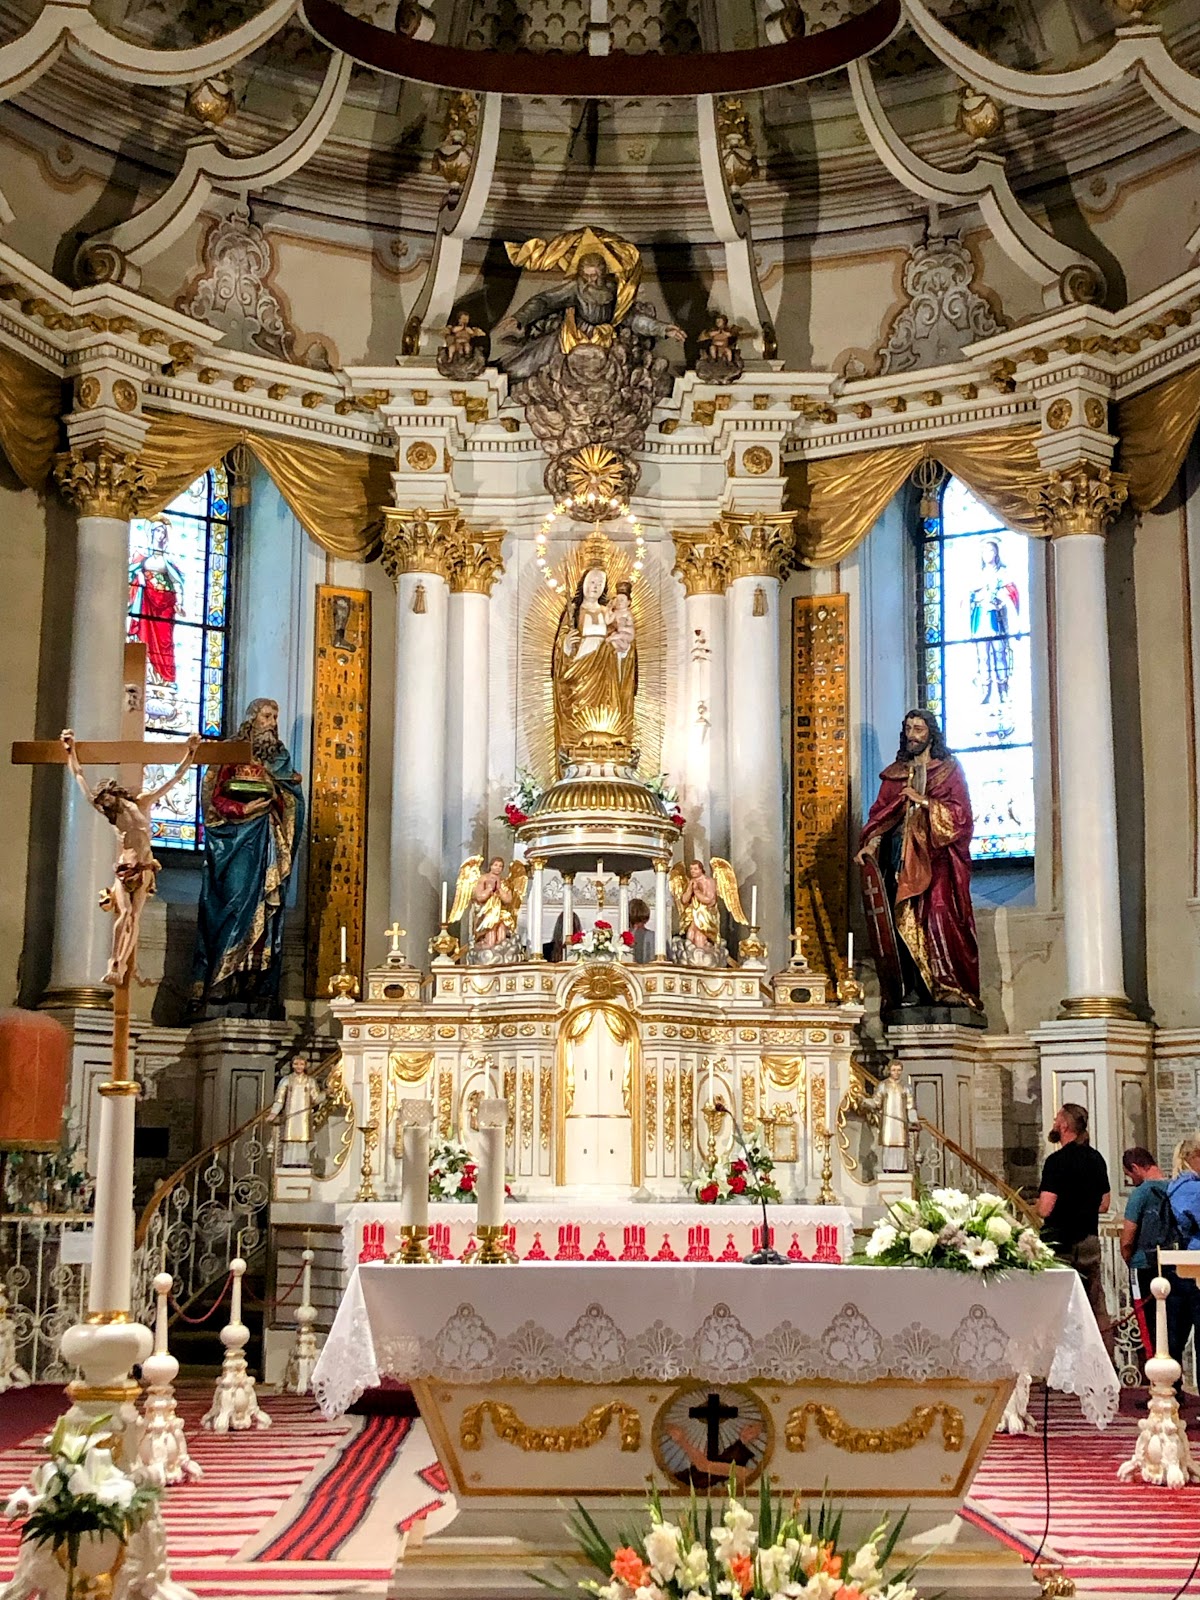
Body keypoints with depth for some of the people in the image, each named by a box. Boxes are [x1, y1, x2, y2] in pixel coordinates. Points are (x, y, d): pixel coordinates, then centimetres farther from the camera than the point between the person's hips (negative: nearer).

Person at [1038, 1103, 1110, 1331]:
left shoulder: (1057, 1161, -15)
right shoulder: (1096, 1158, 8)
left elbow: (1045, 1209, -19)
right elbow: (1104, 1204, 16)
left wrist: (1037, 1205, 2)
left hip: (1062, 1243, -7)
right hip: (1090, 1239, 7)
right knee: (1096, 1304, 10)